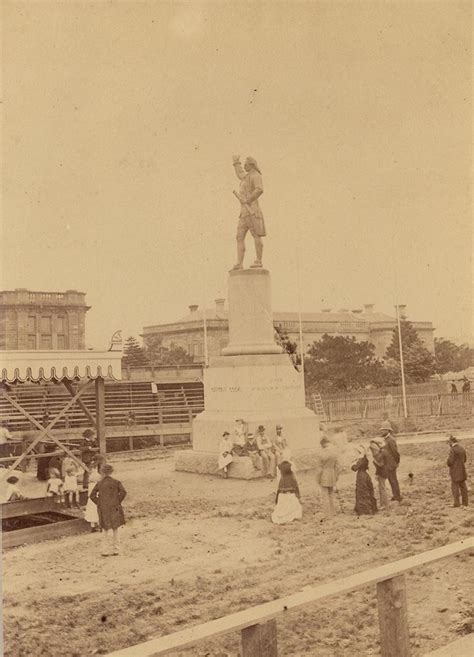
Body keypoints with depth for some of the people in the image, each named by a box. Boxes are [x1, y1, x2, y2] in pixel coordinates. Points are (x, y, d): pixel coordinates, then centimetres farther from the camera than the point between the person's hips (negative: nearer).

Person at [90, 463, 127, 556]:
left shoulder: (99, 483, 0)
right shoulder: (116, 482, -2)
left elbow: (92, 495, -2)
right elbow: (123, 492, -14)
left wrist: (98, 503, 5)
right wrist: (118, 502, -3)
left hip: (103, 509, 0)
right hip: (114, 508, 0)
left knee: (106, 529, 10)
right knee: (115, 529, 11)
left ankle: (106, 551, 7)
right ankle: (115, 550, 13)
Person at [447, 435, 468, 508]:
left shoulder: (452, 449, -17)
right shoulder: (462, 448, 8)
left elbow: (450, 461, -19)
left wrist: (449, 465, 2)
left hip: (455, 471, -7)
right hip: (462, 469, 7)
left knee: (455, 486, -1)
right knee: (463, 486, 13)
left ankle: (456, 503, -1)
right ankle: (465, 502, 18)